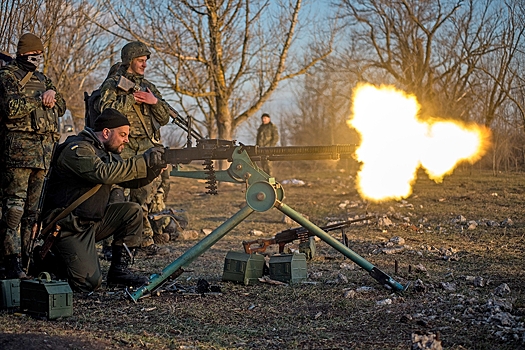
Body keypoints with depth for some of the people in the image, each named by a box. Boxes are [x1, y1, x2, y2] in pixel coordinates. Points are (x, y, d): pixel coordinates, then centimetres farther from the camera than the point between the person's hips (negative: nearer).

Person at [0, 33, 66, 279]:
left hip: (44, 150, 7)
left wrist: (52, 93, 0)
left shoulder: (42, 79, 23)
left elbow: (61, 108, 19)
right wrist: (40, 99, -9)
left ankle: (26, 254, 13)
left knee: (33, 208, 8)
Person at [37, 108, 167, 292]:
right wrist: (144, 161, -30)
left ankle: (119, 270, 2)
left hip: (93, 221, 9)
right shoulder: (77, 149, -17)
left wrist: (154, 166, -9)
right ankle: (46, 263, 8)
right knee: (89, 282, -17)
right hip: (69, 227, -9)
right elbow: (103, 173, -33)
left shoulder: (108, 153, 12)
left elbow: (130, 179, 11)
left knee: (132, 211, -3)